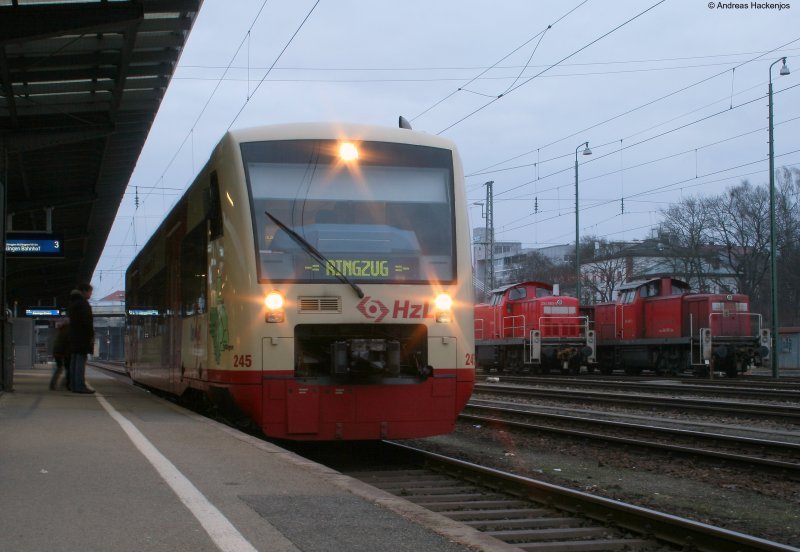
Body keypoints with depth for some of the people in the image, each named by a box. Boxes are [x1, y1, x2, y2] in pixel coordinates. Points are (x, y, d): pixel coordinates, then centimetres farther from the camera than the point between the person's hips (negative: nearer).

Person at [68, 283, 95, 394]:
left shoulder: (72, 303, 18)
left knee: (74, 360, 11)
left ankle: (74, 385, 13)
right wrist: (91, 335, -16)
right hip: (82, 335, -10)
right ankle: (80, 386, -14)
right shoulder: (83, 303, -13)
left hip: (73, 335, 10)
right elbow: (87, 321, -20)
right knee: (81, 359, -11)